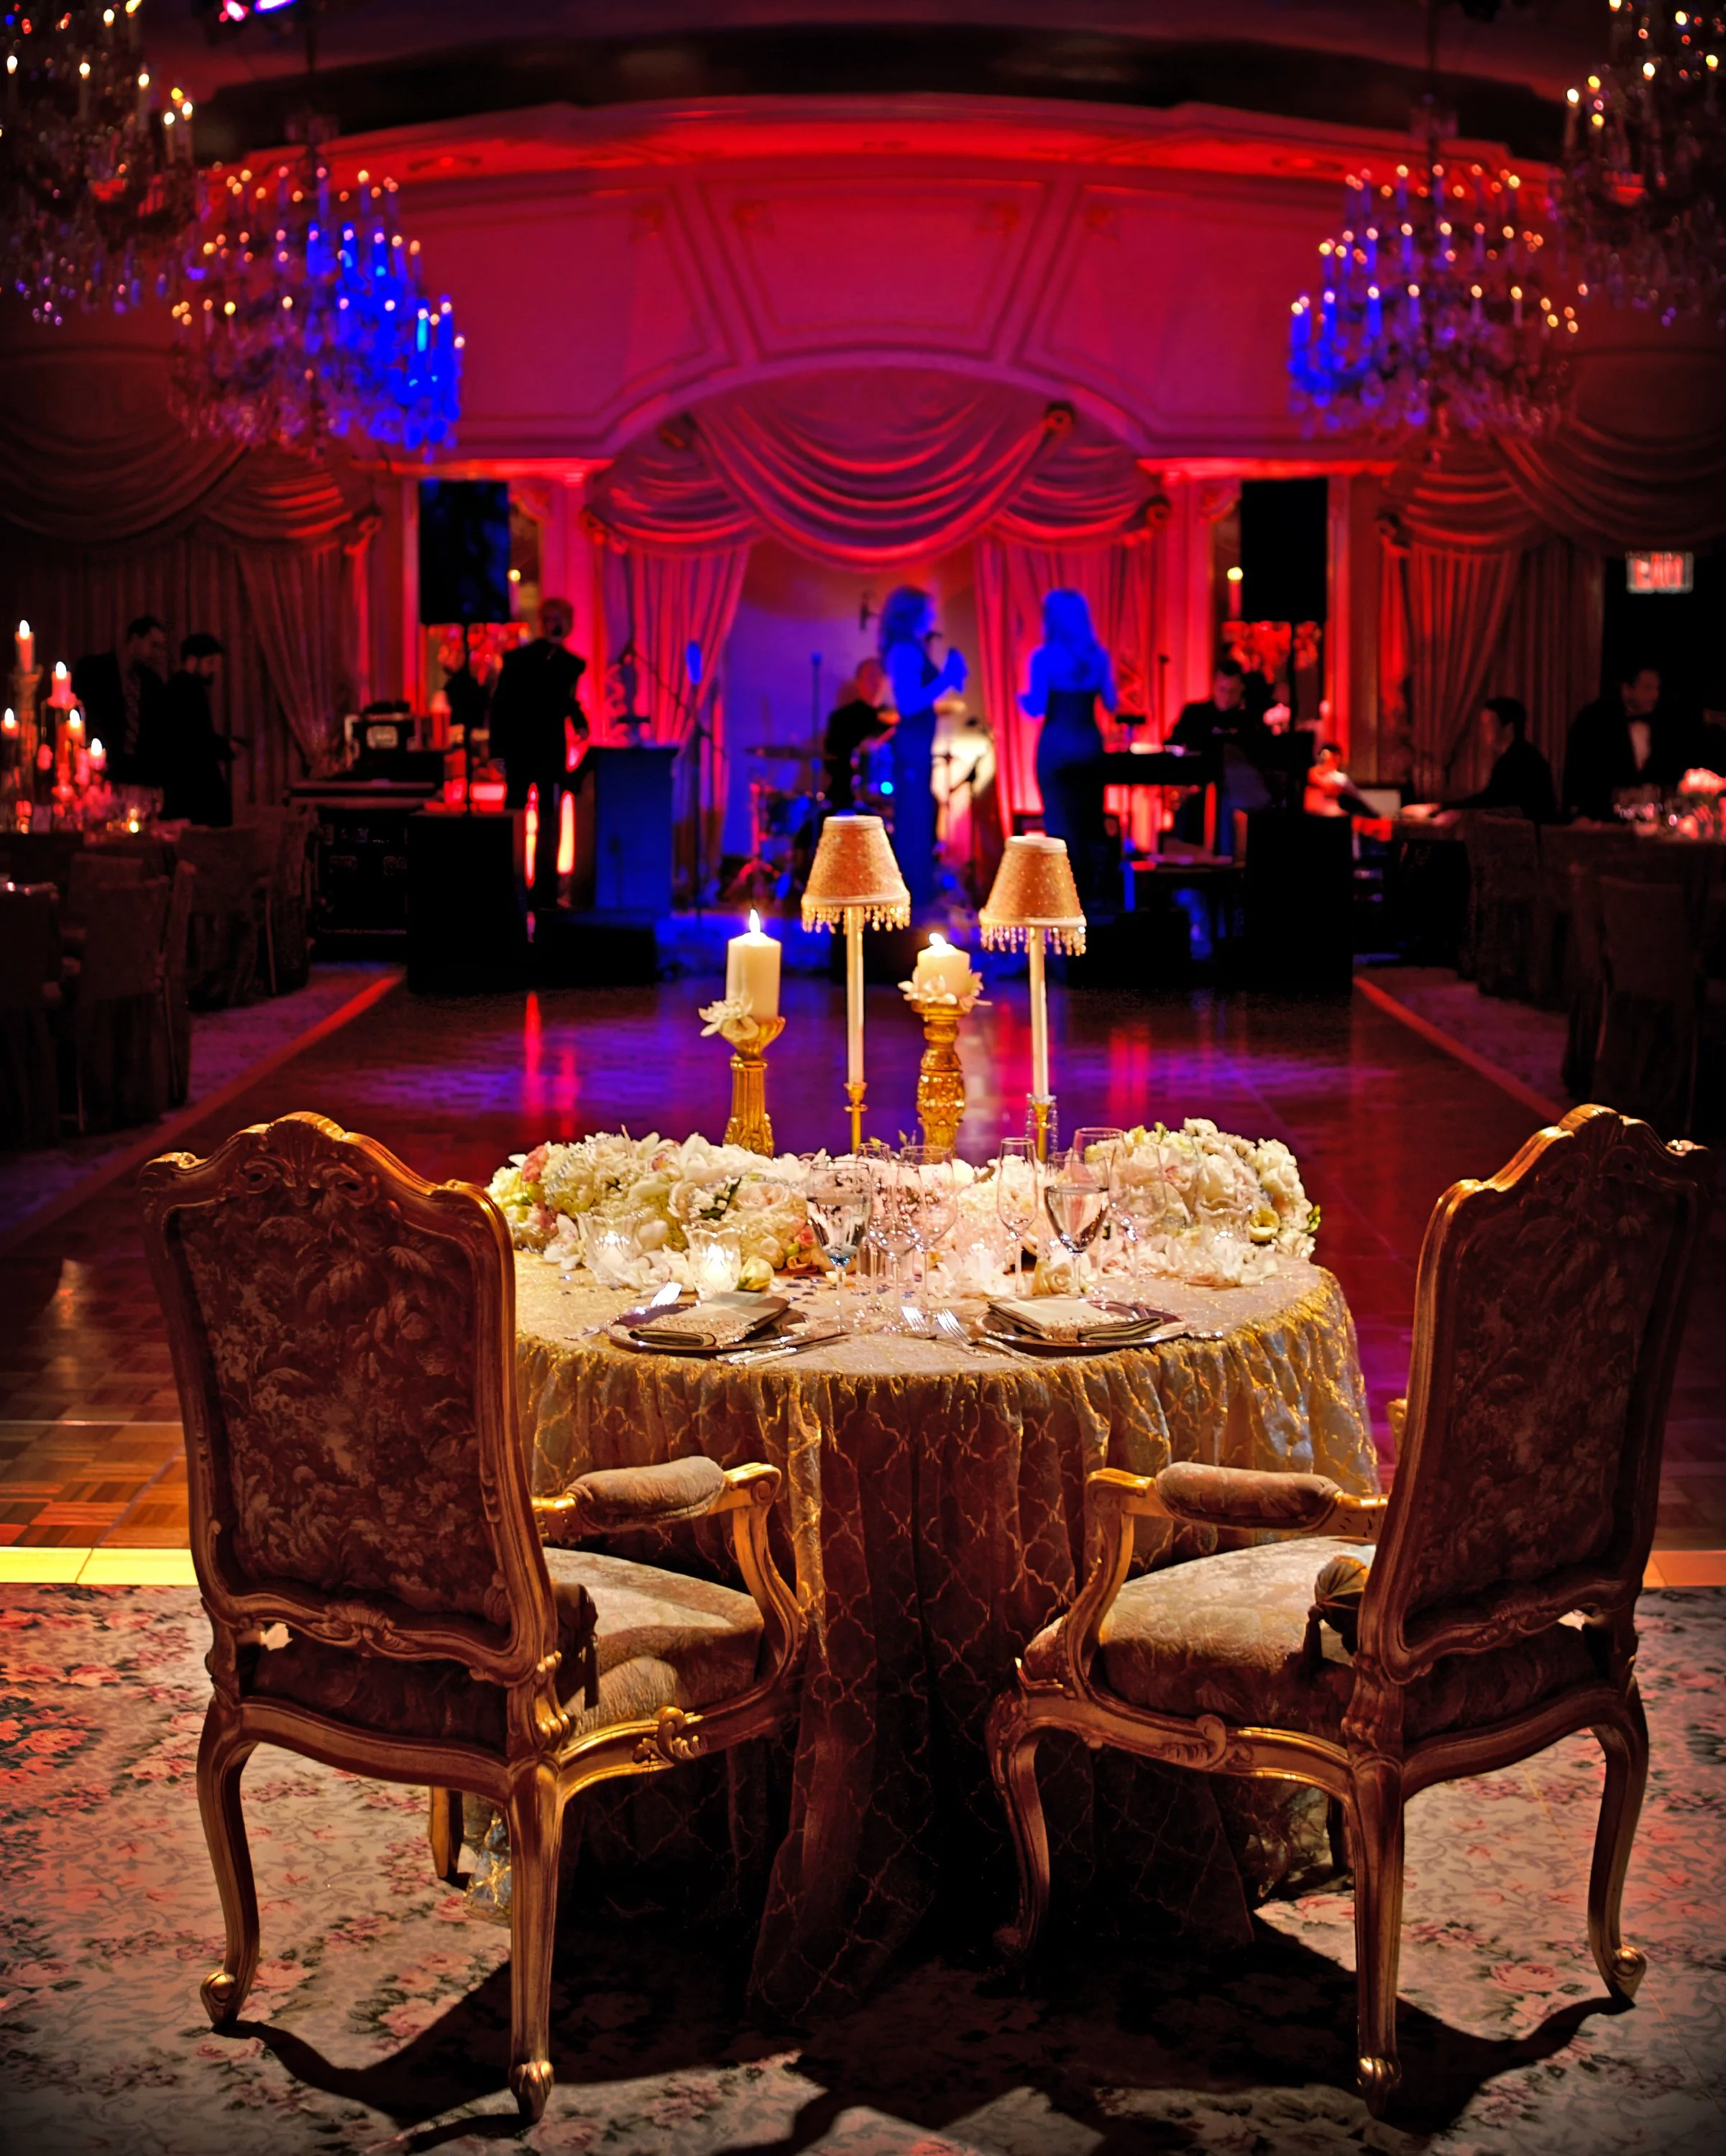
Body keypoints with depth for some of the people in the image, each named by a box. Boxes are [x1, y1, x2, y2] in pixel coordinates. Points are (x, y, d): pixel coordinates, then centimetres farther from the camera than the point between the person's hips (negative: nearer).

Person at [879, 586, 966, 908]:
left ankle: (913, 894, 19)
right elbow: (909, 704, -24)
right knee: (914, 821, -8)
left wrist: (947, 676, 8)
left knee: (916, 819, 14)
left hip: (915, 743, 11)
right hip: (912, 744, -11)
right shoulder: (905, 651, -16)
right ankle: (914, 896, -5)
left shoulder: (911, 650, 15)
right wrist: (945, 679, -22)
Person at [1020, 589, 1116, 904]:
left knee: (1061, 823, 2)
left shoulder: (1044, 657, -10)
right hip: (1090, 745, 4)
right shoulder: (1099, 655, 3)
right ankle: (1094, 893, 15)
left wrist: (1023, 699, 8)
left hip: (1056, 747, -4)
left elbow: (1037, 708, -14)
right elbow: (1111, 704, 6)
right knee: (1092, 821, 13)